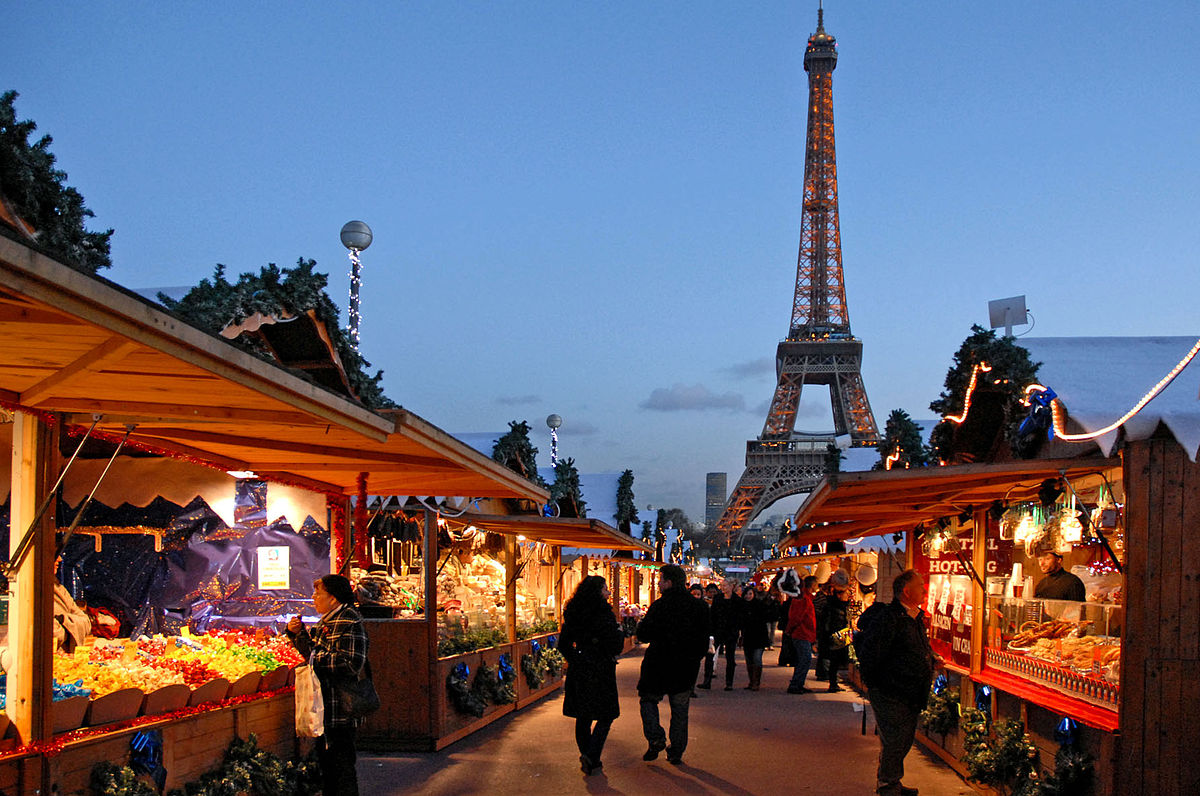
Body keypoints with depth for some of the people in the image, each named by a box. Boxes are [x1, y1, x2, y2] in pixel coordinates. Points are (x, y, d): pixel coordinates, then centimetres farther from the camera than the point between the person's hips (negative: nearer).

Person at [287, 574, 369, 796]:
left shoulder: (349, 623, -17)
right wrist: (298, 634, 8)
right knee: (326, 759, 18)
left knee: (342, 763, -3)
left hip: (340, 711, -10)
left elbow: (351, 665, -26)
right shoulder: (327, 621, 14)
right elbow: (314, 654, 21)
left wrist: (318, 657, -19)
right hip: (325, 708, 10)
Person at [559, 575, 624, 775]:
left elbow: (563, 644, 11)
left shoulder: (572, 614, 5)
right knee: (605, 716, 4)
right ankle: (591, 757, -8)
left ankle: (587, 759, 19)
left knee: (583, 716, 13)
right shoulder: (603, 614, -15)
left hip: (578, 669, 6)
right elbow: (615, 646, -15)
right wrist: (620, 632, 3)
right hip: (600, 672, -6)